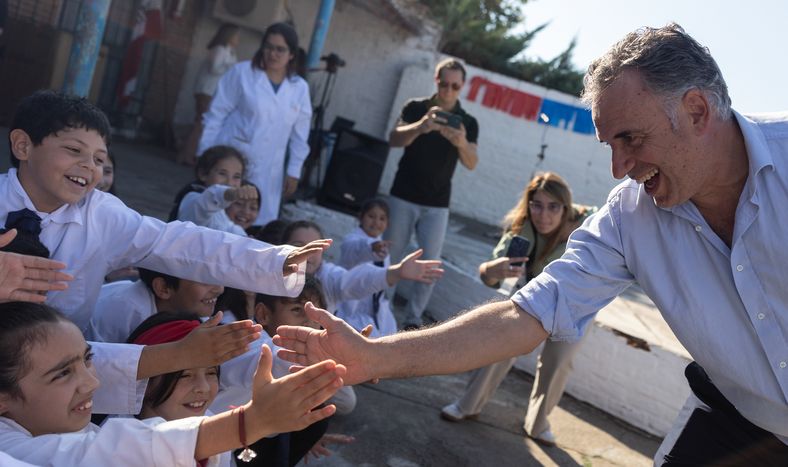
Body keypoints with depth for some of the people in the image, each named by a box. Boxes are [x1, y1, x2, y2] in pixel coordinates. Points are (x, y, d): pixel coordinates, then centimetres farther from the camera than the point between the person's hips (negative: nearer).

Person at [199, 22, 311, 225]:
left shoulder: (300, 88, 4)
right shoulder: (242, 72, -2)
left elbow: (299, 134, 8)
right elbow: (216, 115, -1)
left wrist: (294, 171, 6)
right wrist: (205, 154, -2)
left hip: (266, 171, 2)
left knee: (258, 224, -1)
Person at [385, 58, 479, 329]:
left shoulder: (467, 123, 2)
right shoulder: (416, 108, 0)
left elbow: (471, 164, -11)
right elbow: (394, 140, -15)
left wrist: (462, 143, -34)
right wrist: (420, 127, -36)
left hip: (437, 205, 1)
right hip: (403, 197, 0)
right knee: (390, 258, 6)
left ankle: (413, 319, 4)